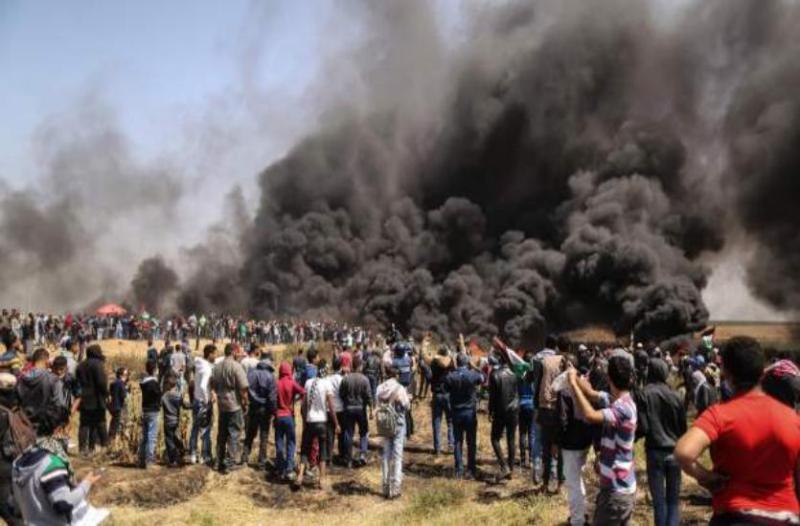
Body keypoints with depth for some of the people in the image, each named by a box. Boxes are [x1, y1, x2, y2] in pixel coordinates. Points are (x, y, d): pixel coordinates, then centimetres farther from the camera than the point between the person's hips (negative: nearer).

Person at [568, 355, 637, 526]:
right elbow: (592, 394, 13)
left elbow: (590, 415, -39)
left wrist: (573, 384, -31)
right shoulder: (620, 400, 2)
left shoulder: (623, 408, -26)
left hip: (615, 490, -9)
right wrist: (575, 376, 2)